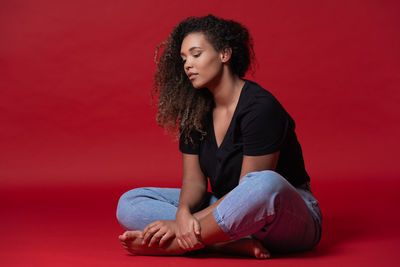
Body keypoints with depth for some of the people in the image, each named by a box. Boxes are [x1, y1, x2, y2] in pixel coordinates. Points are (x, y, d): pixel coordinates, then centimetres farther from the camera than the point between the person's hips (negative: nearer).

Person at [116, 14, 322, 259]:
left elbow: (250, 189, -21)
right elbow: (194, 179, 0)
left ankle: (171, 245, -26)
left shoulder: (260, 108, -19)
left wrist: (180, 224, -24)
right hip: (227, 211, 7)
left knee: (266, 183, -43)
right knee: (130, 203, -8)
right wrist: (183, 213, -24)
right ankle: (235, 244, -25)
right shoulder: (195, 111, 3)